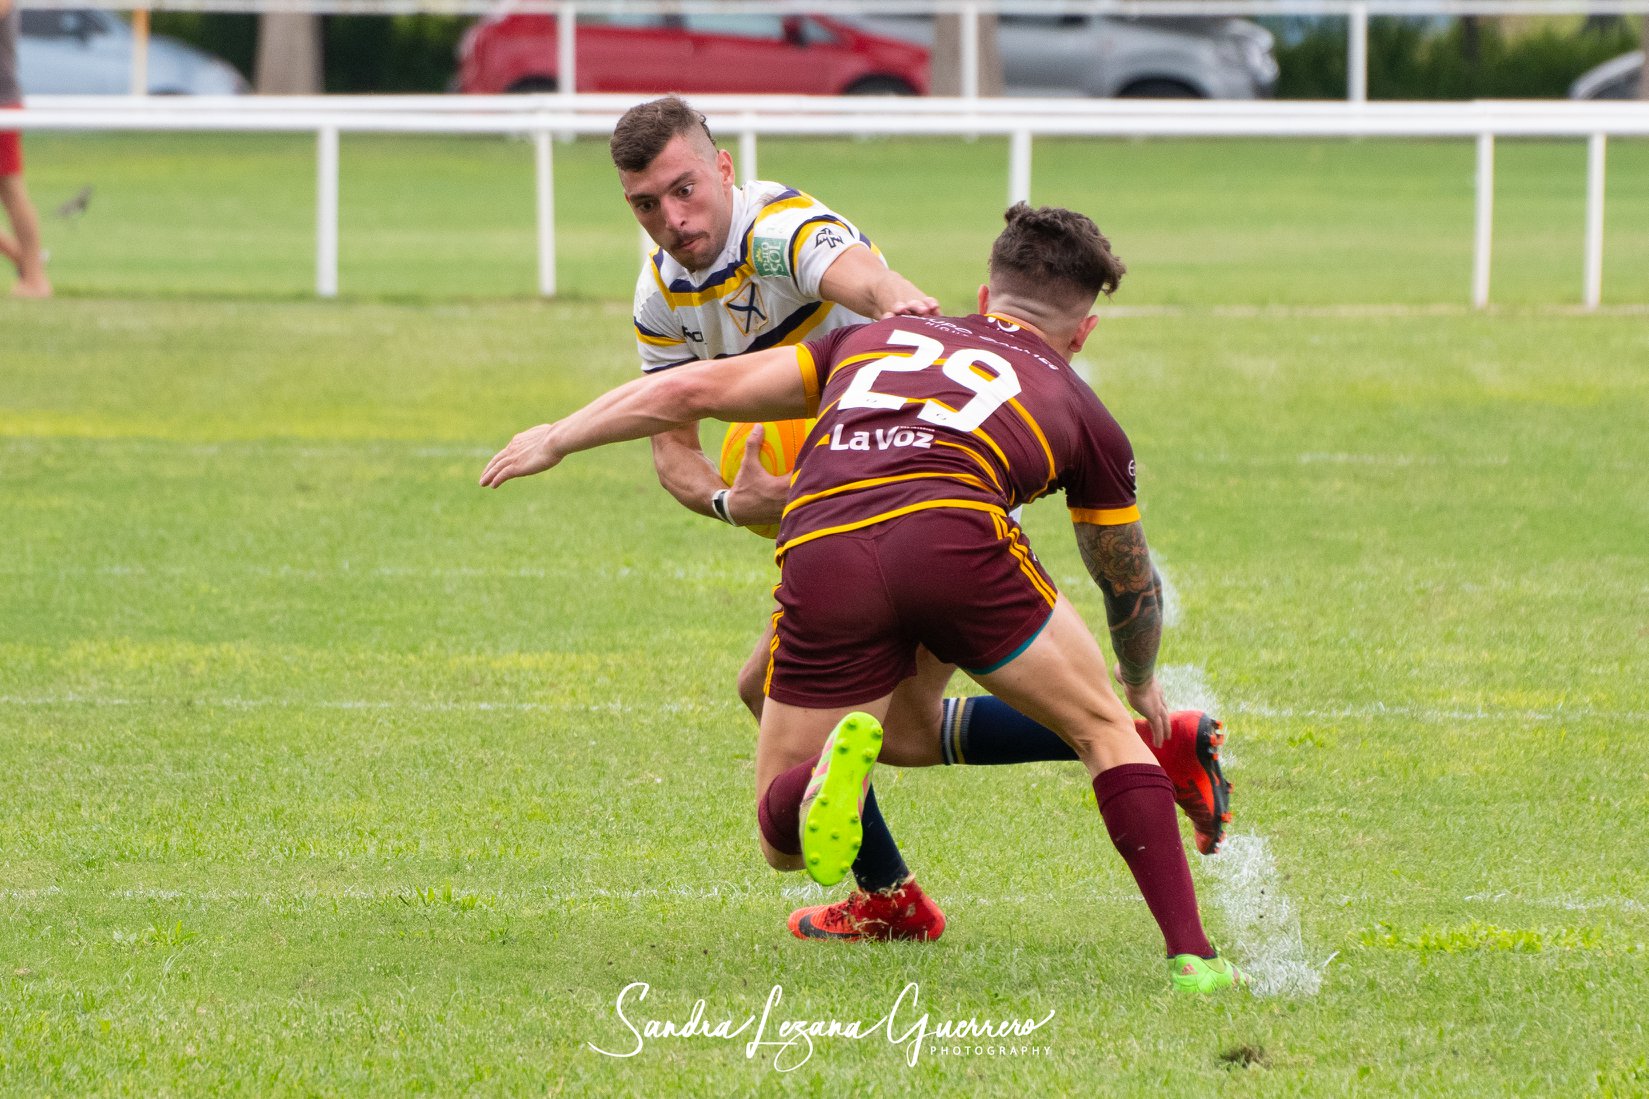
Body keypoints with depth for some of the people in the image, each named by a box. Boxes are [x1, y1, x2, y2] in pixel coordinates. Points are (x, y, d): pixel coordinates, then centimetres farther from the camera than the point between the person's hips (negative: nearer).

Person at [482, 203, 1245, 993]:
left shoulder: (879, 340, 34)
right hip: (953, 538, -1)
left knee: (782, 840, 14)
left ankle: (842, 759, -20)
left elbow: (694, 389, 30)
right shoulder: (1081, 412, 29)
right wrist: (1140, 683, 64)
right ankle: (1191, 957, 7)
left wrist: (556, 440, 43)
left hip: (820, 559, 2)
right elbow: (1131, 585, 44)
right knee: (1105, 729, 21)